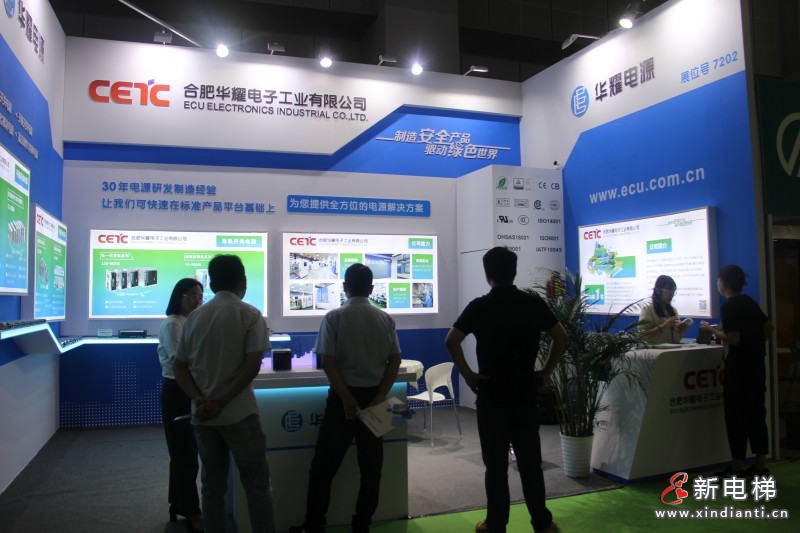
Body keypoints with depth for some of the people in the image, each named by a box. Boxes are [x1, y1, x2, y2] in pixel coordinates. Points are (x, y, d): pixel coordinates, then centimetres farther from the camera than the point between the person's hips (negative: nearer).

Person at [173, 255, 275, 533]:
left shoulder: (194, 317, 7)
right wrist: (221, 402, -14)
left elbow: (179, 367, 4)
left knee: (212, 484, 14)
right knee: (257, 484, 6)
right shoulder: (250, 314, -6)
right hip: (239, 413, -4)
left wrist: (200, 400, -7)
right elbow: (253, 365, -15)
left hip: (202, 414, 4)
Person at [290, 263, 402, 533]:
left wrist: (347, 398, -12)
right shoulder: (385, 319, 1)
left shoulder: (334, 317, -8)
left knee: (324, 464, 8)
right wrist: (380, 397, -4)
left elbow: (328, 363, -14)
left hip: (343, 397, -3)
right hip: (374, 396, 3)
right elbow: (395, 361, -3)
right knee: (371, 465, 12)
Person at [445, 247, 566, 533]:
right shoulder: (534, 303, -1)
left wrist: (468, 375, -8)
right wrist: (546, 370, 9)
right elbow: (561, 336, 2)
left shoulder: (479, 306, -8)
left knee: (496, 463, 6)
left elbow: (451, 341, -16)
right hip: (525, 391, 2)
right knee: (530, 460, 13)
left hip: (491, 392, -2)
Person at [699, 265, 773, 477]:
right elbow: (768, 327, 16)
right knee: (757, 413, 11)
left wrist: (711, 329, -8)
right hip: (757, 363, 8)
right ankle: (761, 465, 16)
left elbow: (733, 339, -20)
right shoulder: (749, 302, 10)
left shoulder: (729, 306, -15)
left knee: (736, 415, -1)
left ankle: (737, 467, 5)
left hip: (739, 366, -8)